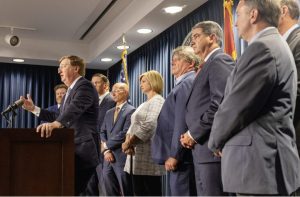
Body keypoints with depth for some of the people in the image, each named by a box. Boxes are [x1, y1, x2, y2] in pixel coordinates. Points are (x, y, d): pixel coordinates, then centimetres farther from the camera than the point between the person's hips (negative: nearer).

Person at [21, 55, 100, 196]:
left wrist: (55, 123, -49)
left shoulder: (85, 86, -12)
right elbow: (61, 117, 23)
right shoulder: (70, 91, 20)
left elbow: (75, 108, -32)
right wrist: (34, 109, 19)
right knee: (81, 190, 15)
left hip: (83, 151, -10)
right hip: (73, 150, 10)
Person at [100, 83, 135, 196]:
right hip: (108, 157, 7)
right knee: (110, 192, 12)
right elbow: (103, 132, 13)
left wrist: (107, 145, -7)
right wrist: (106, 150, -3)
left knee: (126, 192, -1)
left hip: (122, 157, -7)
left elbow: (125, 133, -15)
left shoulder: (131, 111, -6)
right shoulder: (109, 113, 19)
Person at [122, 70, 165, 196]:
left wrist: (129, 142, -13)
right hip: (137, 154, 9)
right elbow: (133, 126, 17)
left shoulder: (157, 101, -6)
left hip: (149, 156, -9)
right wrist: (127, 142, -2)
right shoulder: (144, 104, 23)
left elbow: (149, 126, -18)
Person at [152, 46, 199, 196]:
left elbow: (183, 123, -20)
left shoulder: (187, 83, -11)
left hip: (181, 156, -10)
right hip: (180, 155, 10)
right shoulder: (184, 84, 19)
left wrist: (174, 155, -19)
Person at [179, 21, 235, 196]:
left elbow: (220, 103, -20)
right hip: (203, 148, 10)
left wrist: (193, 133, -13)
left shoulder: (220, 60, -8)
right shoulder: (209, 64, 21)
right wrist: (192, 135, 5)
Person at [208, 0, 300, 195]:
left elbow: (236, 106, -18)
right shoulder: (275, 45, 18)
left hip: (259, 162, -10)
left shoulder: (262, 47, -15)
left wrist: (216, 141, 0)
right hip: (268, 159, 10)